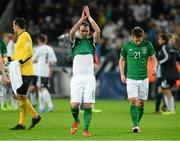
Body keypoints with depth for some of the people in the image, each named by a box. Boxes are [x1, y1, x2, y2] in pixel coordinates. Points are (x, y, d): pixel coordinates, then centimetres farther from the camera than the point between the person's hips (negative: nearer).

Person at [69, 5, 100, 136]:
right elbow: (72, 32, -11)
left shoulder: (92, 41, 11)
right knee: (74, 104, -8)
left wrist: (89, 16, -5)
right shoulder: (75, 41, 10)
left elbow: (98, 30, -7)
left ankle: (86, 129, -1)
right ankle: (76, 121, 21)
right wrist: (82, 18, -12)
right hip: (76, 77, 0)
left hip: (89, 77, 0)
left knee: (88, 105, -7)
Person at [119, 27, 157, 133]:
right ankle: (135, 126, -14)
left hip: (144, 78, 1)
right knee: (133, 101, -14)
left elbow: (153, 58, 8)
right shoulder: (127, 46, -3)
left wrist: (154, 67, -13)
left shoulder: (147, 45, -3)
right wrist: (122, 74, 5)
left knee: (141, 103, 4)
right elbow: (122, 59, 12)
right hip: (131, 79, -1)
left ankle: (137, 123, 20)